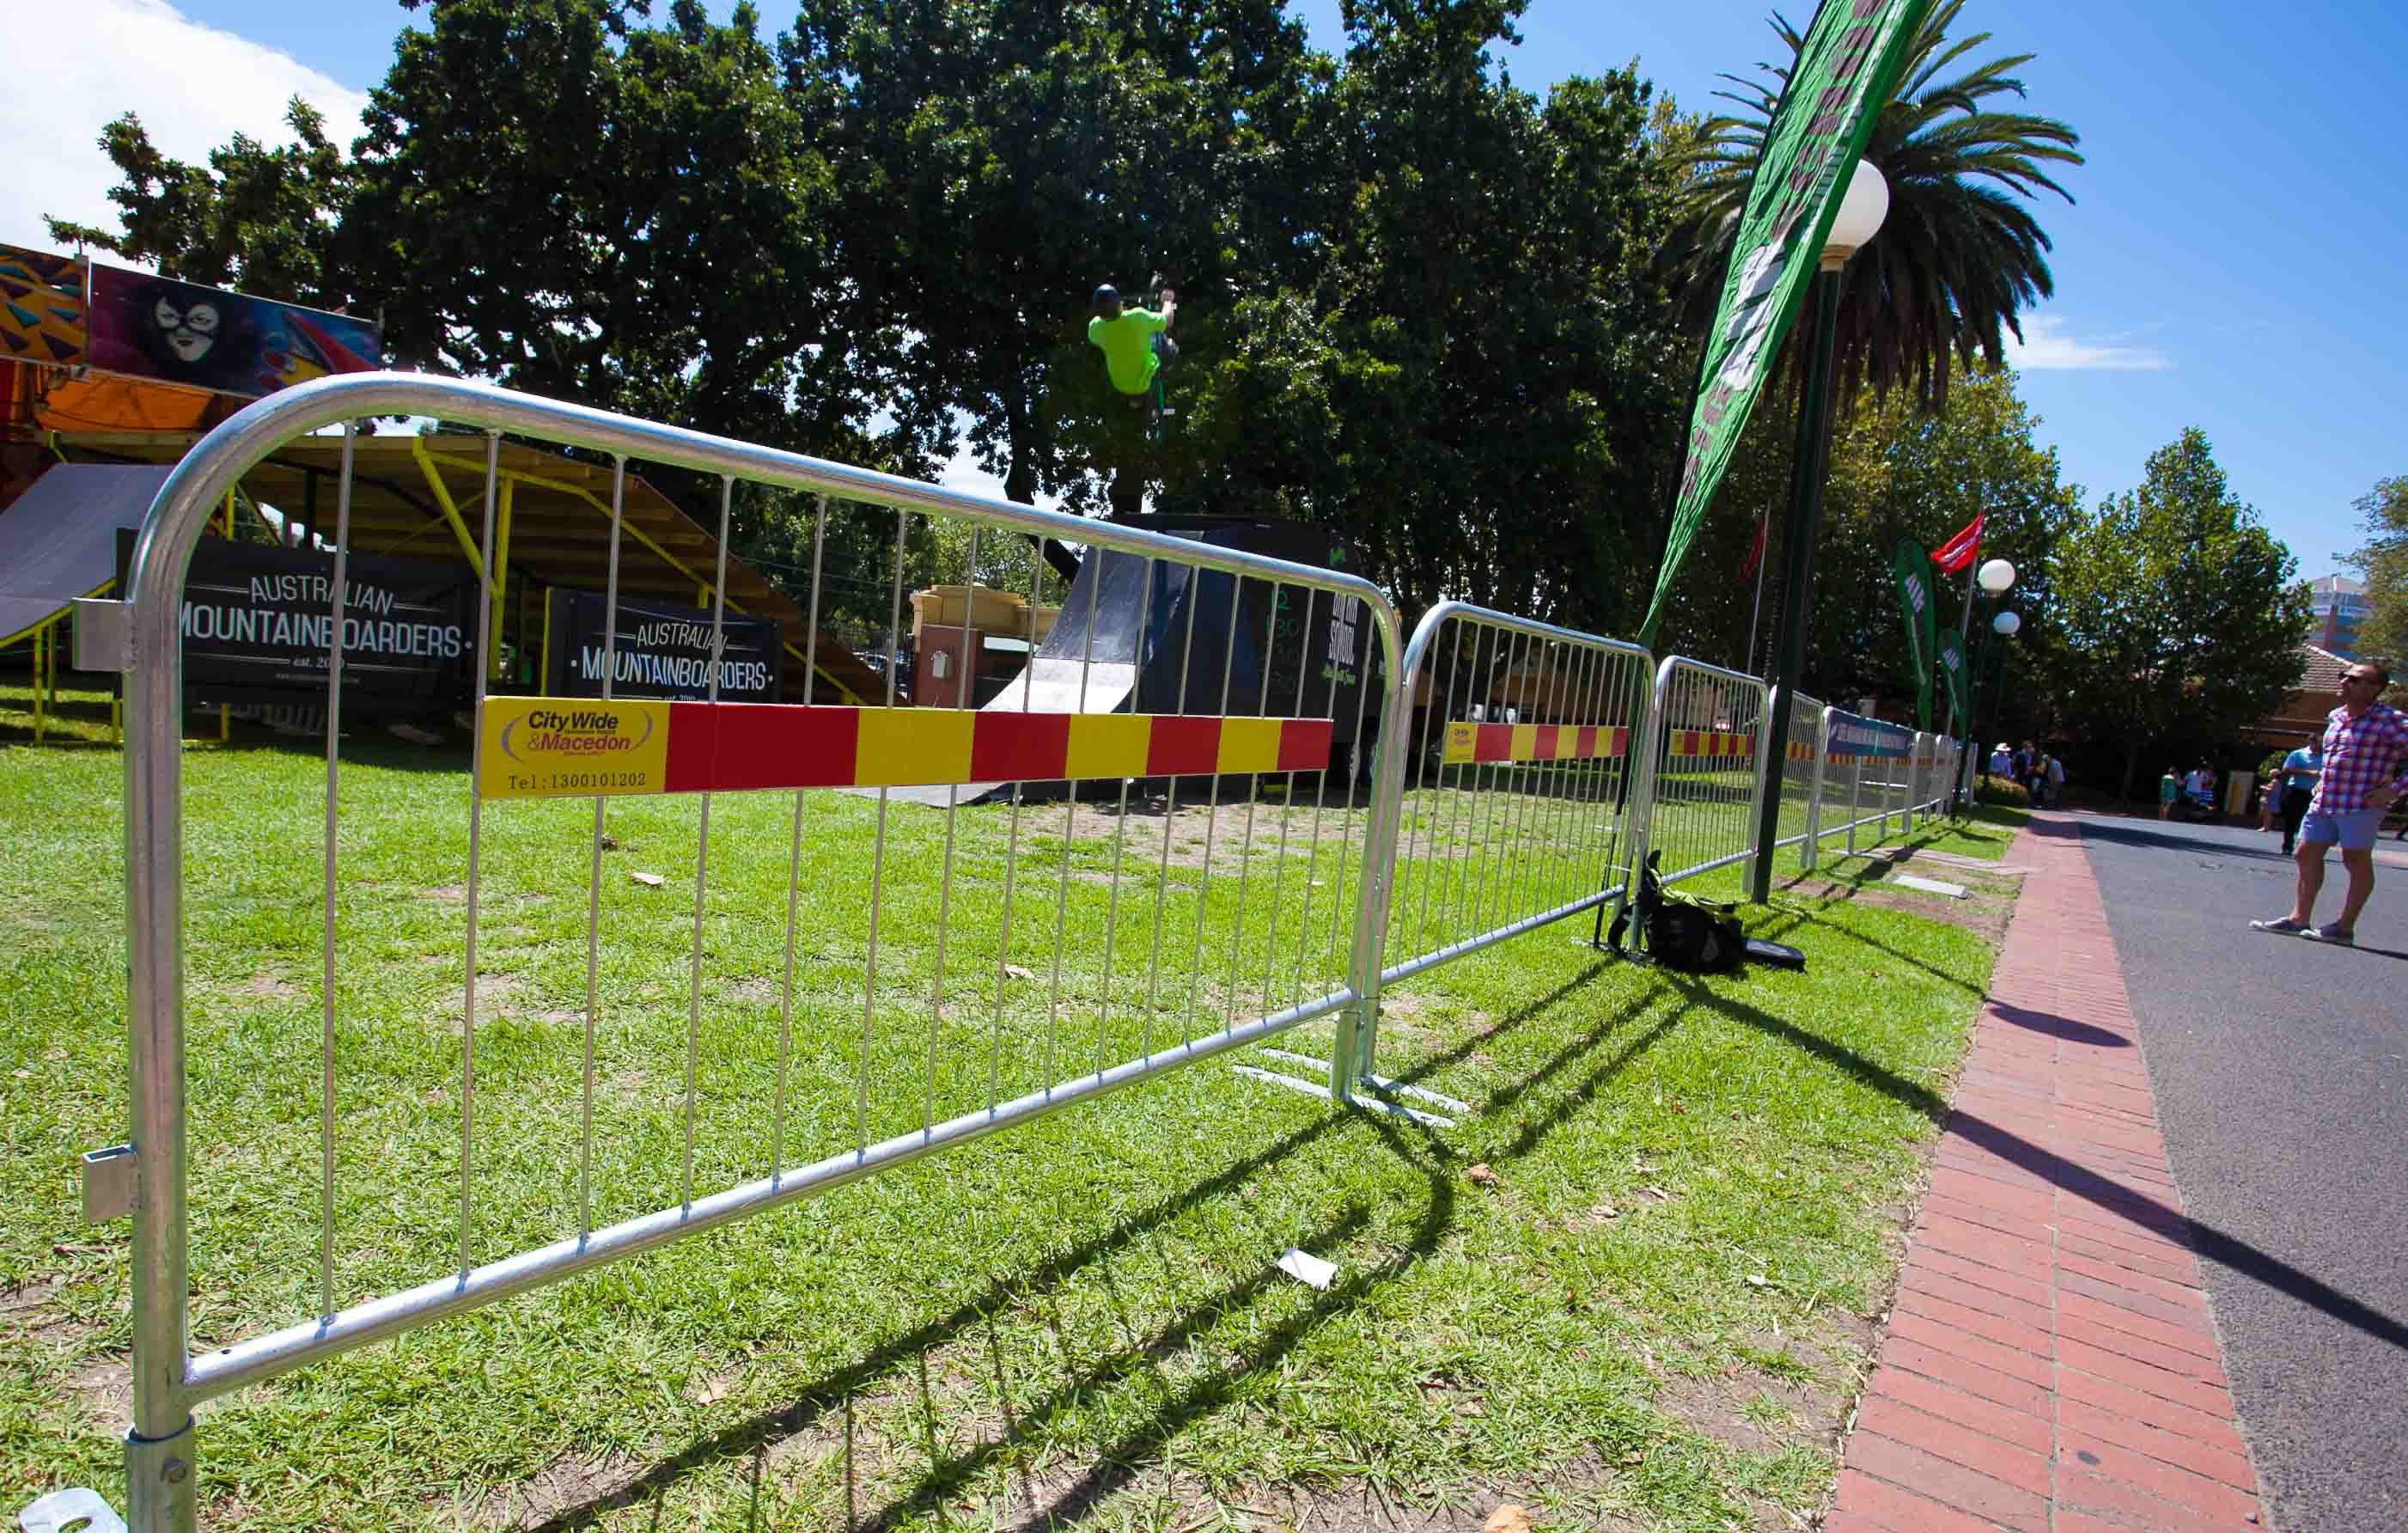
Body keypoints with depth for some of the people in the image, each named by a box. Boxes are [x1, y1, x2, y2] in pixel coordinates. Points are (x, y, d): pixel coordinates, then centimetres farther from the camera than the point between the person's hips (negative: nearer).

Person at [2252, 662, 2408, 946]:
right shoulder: (2335, 716, 12)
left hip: (2361, 805, -8)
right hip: (2323, 801, 8)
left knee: (2356, 861, 1)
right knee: (2307, 854, 9)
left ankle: (2345, 928, 8)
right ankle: (2299, 918, 16)